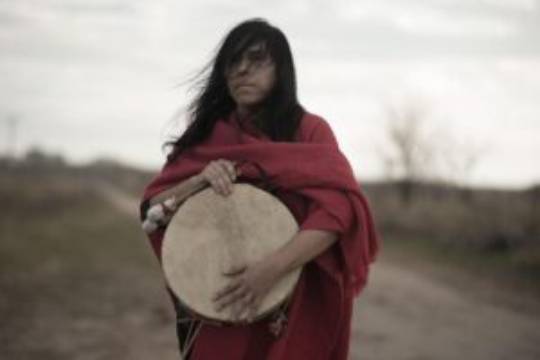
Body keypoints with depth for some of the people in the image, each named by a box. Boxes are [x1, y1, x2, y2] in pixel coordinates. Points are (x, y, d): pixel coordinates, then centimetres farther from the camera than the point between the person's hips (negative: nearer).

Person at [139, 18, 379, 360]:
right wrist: (198, 181, -18)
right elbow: (152, 208, 2)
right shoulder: (207, 136, 5)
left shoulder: (310, 130, -5)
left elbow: (340, 208, -19)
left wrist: (273, 267, -31)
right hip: (219, 309, 2)